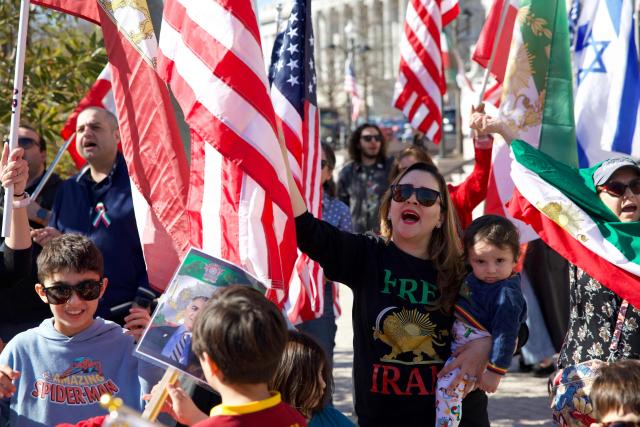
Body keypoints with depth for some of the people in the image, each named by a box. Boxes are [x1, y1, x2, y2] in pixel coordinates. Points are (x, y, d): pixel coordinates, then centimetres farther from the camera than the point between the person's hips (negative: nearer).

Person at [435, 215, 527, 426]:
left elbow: (505, 335, -24)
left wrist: (494, 372, -25)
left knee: (447, 385, -23)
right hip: (458, 344, 10)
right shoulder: (475, 278, 4)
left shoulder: (506, 295, -22)